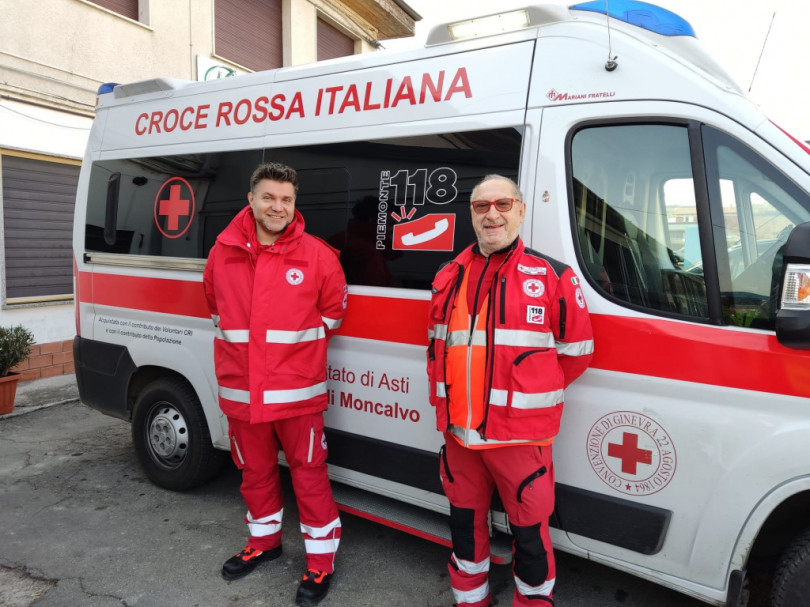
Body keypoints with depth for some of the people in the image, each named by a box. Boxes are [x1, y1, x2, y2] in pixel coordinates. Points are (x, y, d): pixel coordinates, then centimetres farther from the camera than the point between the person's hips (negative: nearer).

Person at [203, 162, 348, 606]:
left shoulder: (316, 255, -7)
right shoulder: (223, 252, 1)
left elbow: (333, 308, 6)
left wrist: (299, 341, 4)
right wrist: (239, 338, 12)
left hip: (297, 392, -4)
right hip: (240, 390, 4)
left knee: (309, 474, 5)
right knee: (255, 470, 21)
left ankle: (321, 560, 23)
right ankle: (264, 540, 45)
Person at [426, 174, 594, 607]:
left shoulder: (552, 277, -7)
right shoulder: (449, 278, 6)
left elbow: (576, 352, -1)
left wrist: (531, 394, 2)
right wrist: (444, 399, 12)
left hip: (520, 433, -4)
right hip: (459, 430, 5)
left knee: (529, 530, 8)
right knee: (465, 521, 21)